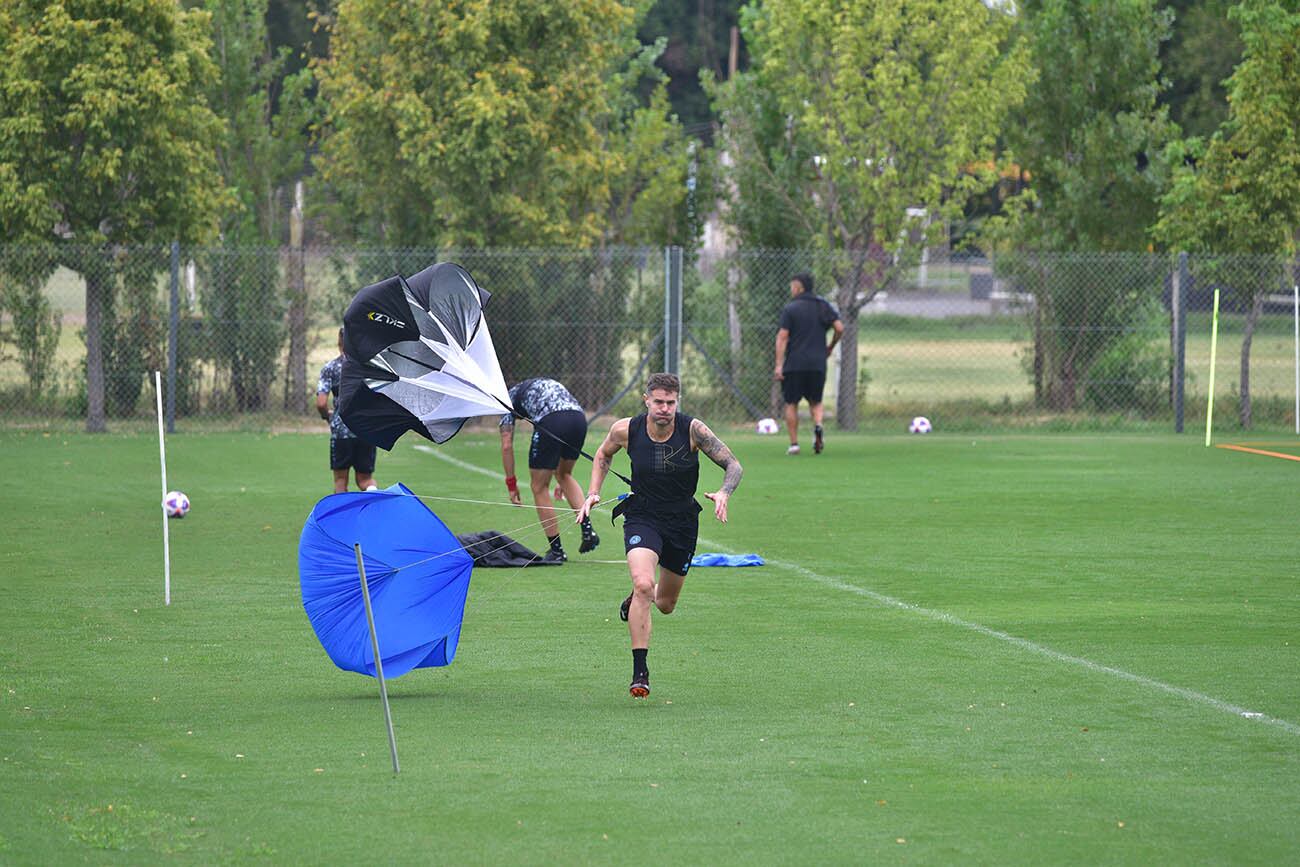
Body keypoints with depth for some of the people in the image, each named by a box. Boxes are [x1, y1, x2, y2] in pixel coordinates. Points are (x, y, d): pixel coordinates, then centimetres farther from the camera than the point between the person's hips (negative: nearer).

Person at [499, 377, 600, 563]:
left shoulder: (510, 396, 26)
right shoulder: (546, 384, 42)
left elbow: (506, 445, 17)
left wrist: (511, 484, 22)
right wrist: (560, 479, 51)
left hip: (551, 422, -6)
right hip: (579, 416, 6)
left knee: (539, 487, 11)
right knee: (565, 474, 30)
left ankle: (557, 551, 14)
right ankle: (588, 531, 13)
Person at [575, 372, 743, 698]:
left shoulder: (693, 430, -17)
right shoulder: (626, 430, -13)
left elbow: (733, 466, -11)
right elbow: (603, 455, 10)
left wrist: (724, 493, -31)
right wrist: (593, 493, -2)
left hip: (682, 522, 2)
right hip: (642, 518, -2)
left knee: (665, 604, 15)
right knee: (643, 585, -28)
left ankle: (638, 597, 54)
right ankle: (639, 672, -21)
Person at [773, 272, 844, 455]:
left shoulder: (789, 309, -2)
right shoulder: (824, 306, 8)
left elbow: (782, 337, -8)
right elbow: (839, 328, 1)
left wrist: (779, 365, -11)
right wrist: (830, 348, 17)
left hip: (794, 364, -3)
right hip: (818, 363, 3)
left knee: (791, 404, 8)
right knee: (815, 402, 16)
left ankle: (794, 443, 2)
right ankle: (818, 426, -14)